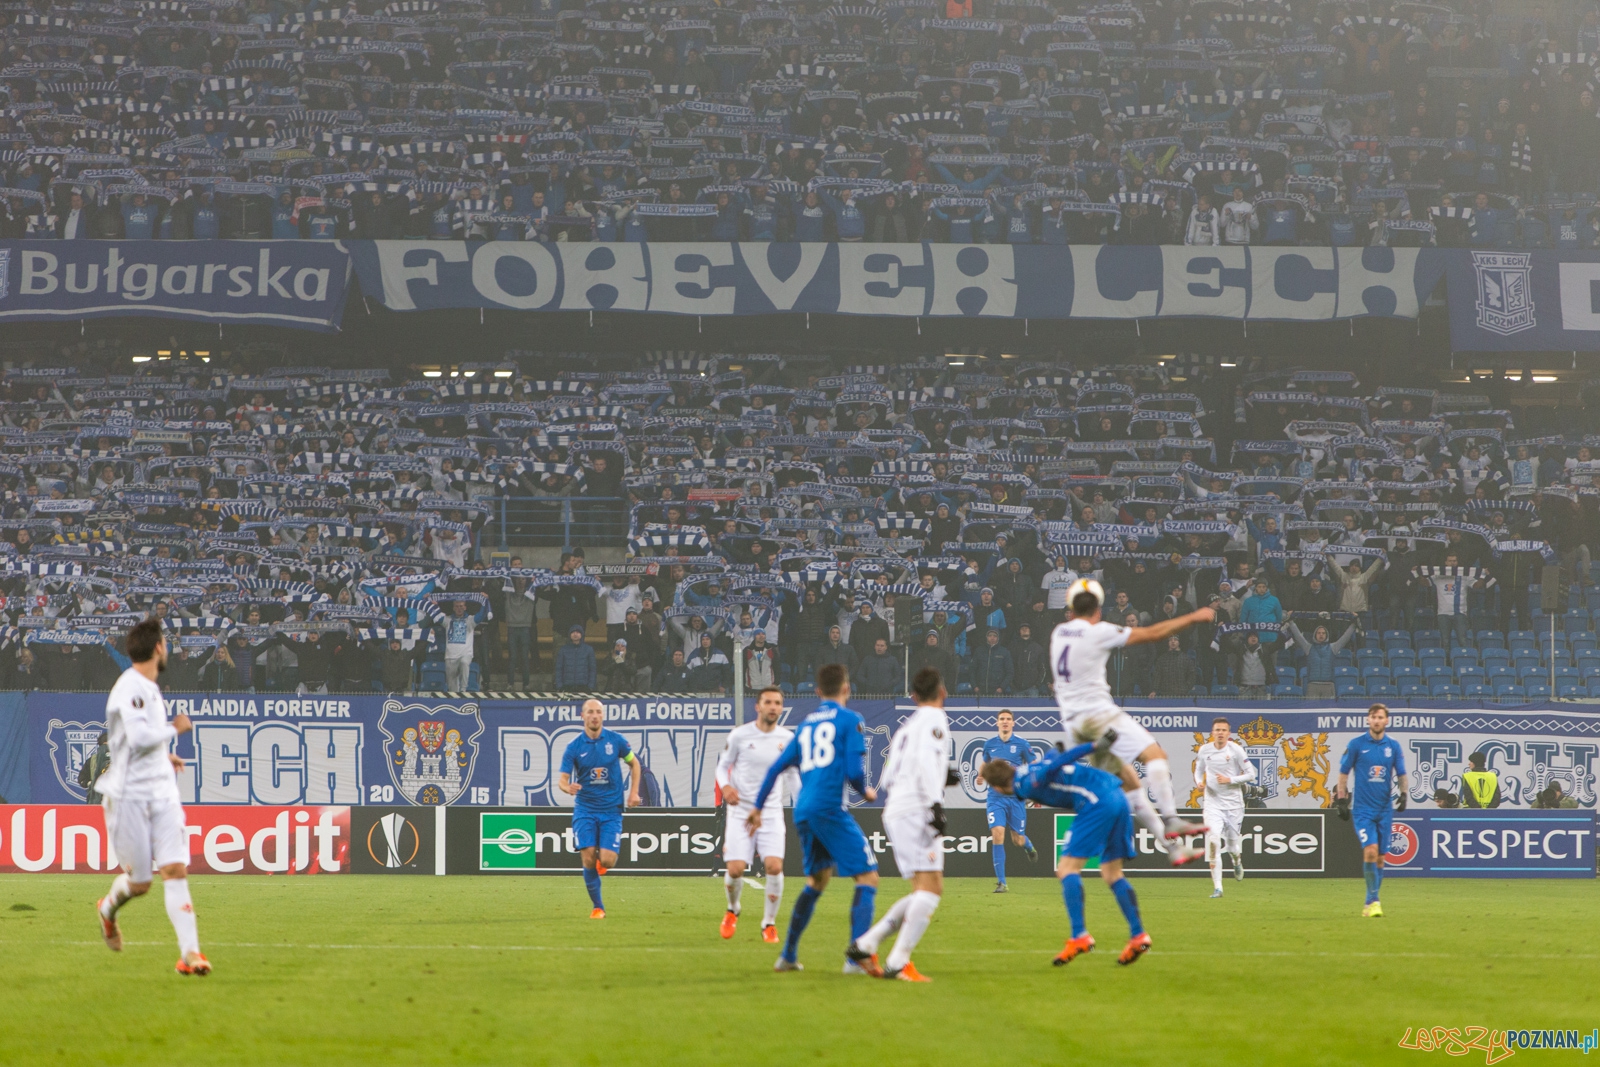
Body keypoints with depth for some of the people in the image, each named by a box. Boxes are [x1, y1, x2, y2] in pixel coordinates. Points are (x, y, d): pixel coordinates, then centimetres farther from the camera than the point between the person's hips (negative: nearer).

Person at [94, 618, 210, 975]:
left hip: (162, 794, 7)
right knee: (139, 881, 2)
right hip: (130, 796, -7)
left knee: (175, 869, -8)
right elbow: (140, 736, -26)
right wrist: (175, 728, -11)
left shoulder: (148, 689, 15)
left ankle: (190, 952, -14)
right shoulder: (130, 688, -14)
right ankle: (108, 908, 36)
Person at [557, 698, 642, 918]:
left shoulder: (616, 741, -1)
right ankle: (598, 907, 7)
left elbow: (634, 763, 14)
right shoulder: (574, 747, -4)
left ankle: (601, 862, 27)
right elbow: (562, 779, -7)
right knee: (589, 859, -10)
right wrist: (567, 787, -31)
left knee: (607, 861, -13)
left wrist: (634, 792, 3)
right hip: (585, 810, 0)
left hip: (611, 810, 0)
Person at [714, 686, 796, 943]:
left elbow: (792, 775, 15)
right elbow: (723, 765, 7)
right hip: (741, 810, -1)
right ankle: (732, 910, 25)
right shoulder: (740, 735, -5)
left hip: (771, 811, 1)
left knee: (774, 866, -16)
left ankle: (769, 923, 3)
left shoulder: (788, 738, 2)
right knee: (735, 869, -9)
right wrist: (725, 786, -14)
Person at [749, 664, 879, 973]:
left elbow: (777, 767, 20)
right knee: (868, 878, -3)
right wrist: (866, 792, 12)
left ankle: (788, 956, 23)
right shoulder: (849, 720, 0)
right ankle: (856, 958, -16)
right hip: (830, 807, -7)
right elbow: (854, 772, -9)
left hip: (803, 813, 7)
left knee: (817, 881, 23)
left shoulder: (806, 723, 19)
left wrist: (758, 807, 28)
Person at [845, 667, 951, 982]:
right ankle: (898, 962, -24)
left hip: (895, 812, 9)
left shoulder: (906, 726, 25)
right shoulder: (934, 720, 0)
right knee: (930, 888, -15)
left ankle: (865, 944, 6)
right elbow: (926, 758, -18)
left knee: (927, 891, 11)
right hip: (915, 811, -9)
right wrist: (935, 802, -25)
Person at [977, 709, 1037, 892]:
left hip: (1016, 797, -1)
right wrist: (982, 775, 10)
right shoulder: (989, 744, 5)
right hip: (995, 797, 1)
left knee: (1017, 839, 5)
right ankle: (1001, 882, -11)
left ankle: (1029, 846, 47)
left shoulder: (1022, 744, -2)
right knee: (997, 834, -16)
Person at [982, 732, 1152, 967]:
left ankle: (1079, 936, -15)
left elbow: (1058, 762, -16)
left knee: (1067, 868, -6)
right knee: (1112, 873, 13)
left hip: (1097, 803, -10)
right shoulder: (1033, 768, 20)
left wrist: (1095, 747, -21)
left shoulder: (1027, 784, -6)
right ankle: (1138, 935, 6)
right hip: (1118, 798, 10)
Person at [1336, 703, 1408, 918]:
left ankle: (1370, 902, 17)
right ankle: (1373, 900, -12)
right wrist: (1342, 800, -1)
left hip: (1385, 809, 3)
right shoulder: (1356, 744, -2)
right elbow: (1343, 773, 3)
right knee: (1370, 851, -18)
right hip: (1363, 809, -3)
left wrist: (1403, 794, -2)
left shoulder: (1393, 746, 6)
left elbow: (1401, 774, 14)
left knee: (1380, 857, 6)